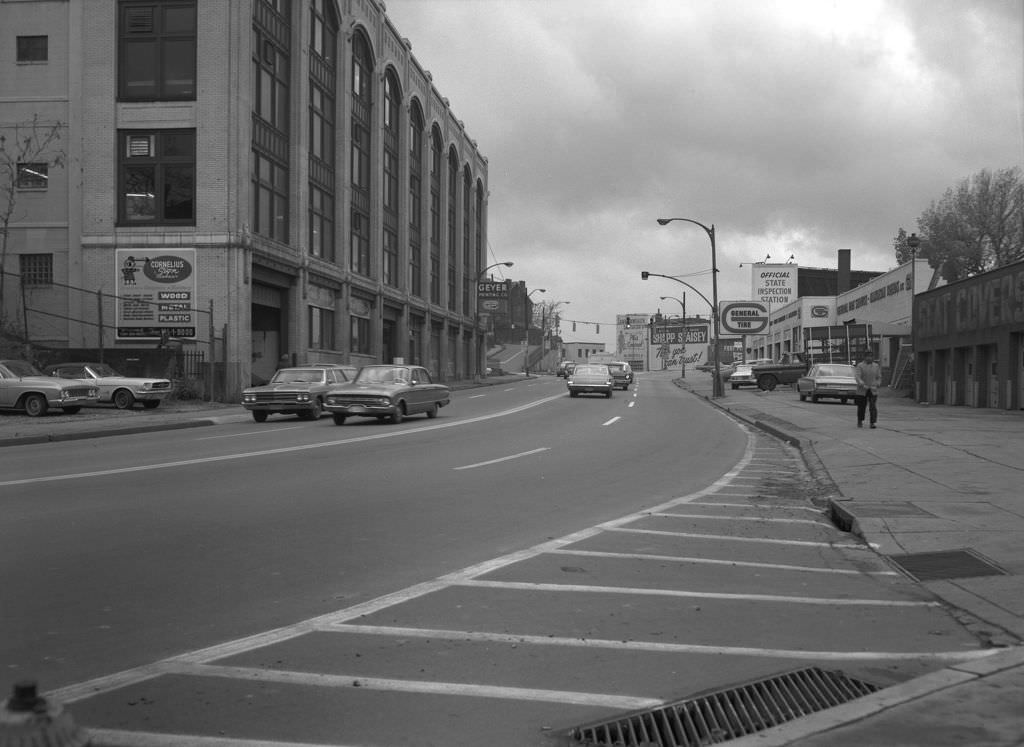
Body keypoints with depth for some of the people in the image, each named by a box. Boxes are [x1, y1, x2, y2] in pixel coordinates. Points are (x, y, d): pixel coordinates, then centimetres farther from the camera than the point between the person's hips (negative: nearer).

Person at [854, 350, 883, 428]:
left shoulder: (876, 366, 8)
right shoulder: (860, 366, -3)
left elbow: (879, 378, 10)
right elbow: (857, 377, -14)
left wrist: (876, 386, -7)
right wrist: (863, 385, -29)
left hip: (873, 390, 2)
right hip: (862, 391, -2)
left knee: (873, 407, -11)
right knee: (861, 407, 7)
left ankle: (872, 423, -10)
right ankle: (860, 421, 27)